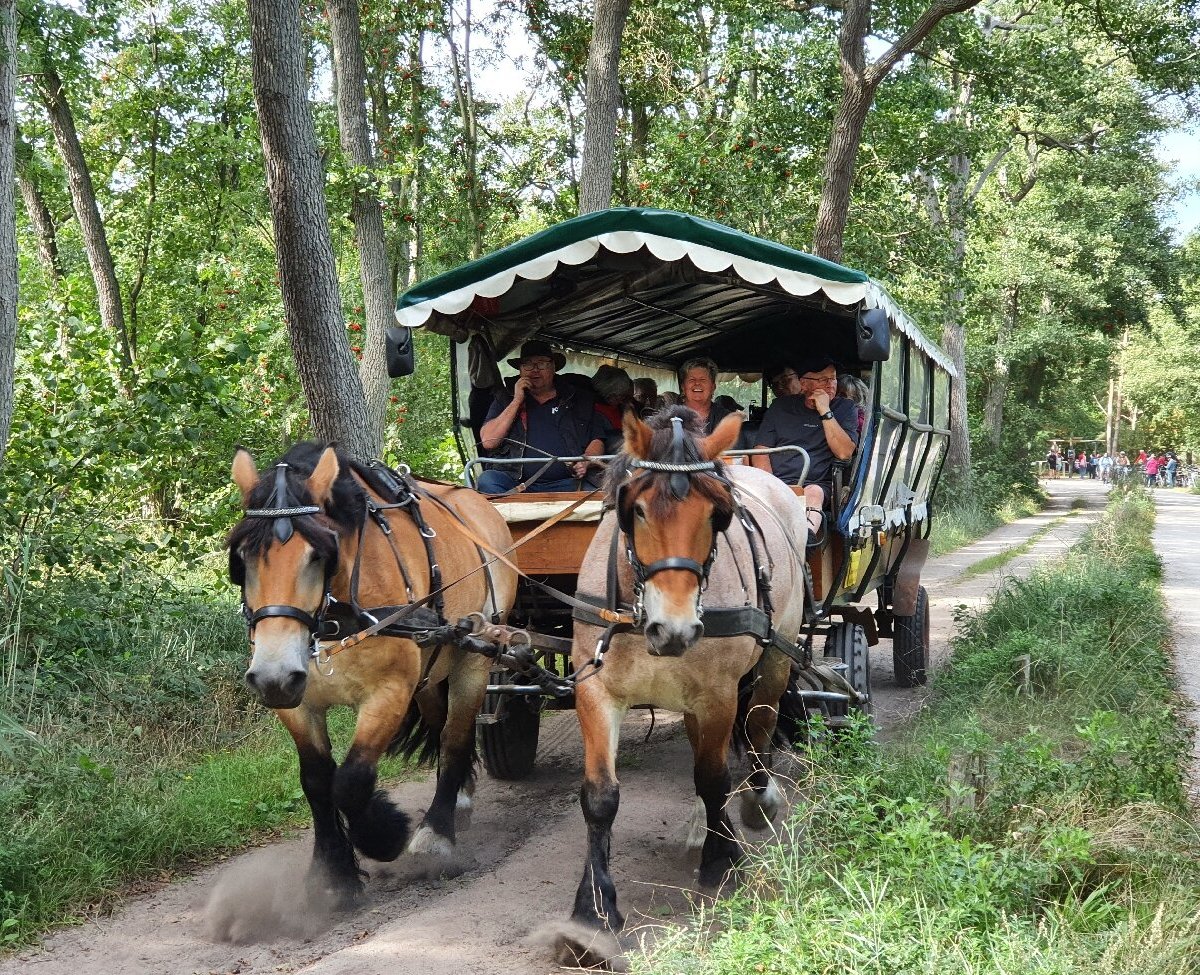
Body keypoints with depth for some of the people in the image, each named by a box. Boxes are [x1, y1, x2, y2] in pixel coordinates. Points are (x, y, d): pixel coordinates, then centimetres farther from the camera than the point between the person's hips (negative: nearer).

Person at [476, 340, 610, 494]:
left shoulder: (578, 399, 19)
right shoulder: (505, 399, 17)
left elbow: (597, 439, 16)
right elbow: (488, 442, 3)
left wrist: (586, 461, -8)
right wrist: (517, 401, 1)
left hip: (563, 483, 0)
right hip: (516, 481, 0)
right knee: (486, 480, -31)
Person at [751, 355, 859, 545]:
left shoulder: (845, 409, 14)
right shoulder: (781, 407, 19)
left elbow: (844, 453, -1)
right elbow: (760, 451, 12)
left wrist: (825, 412, -5)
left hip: (815, 484, -2)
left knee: (814, 494, -39)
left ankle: (808, 534, -67)